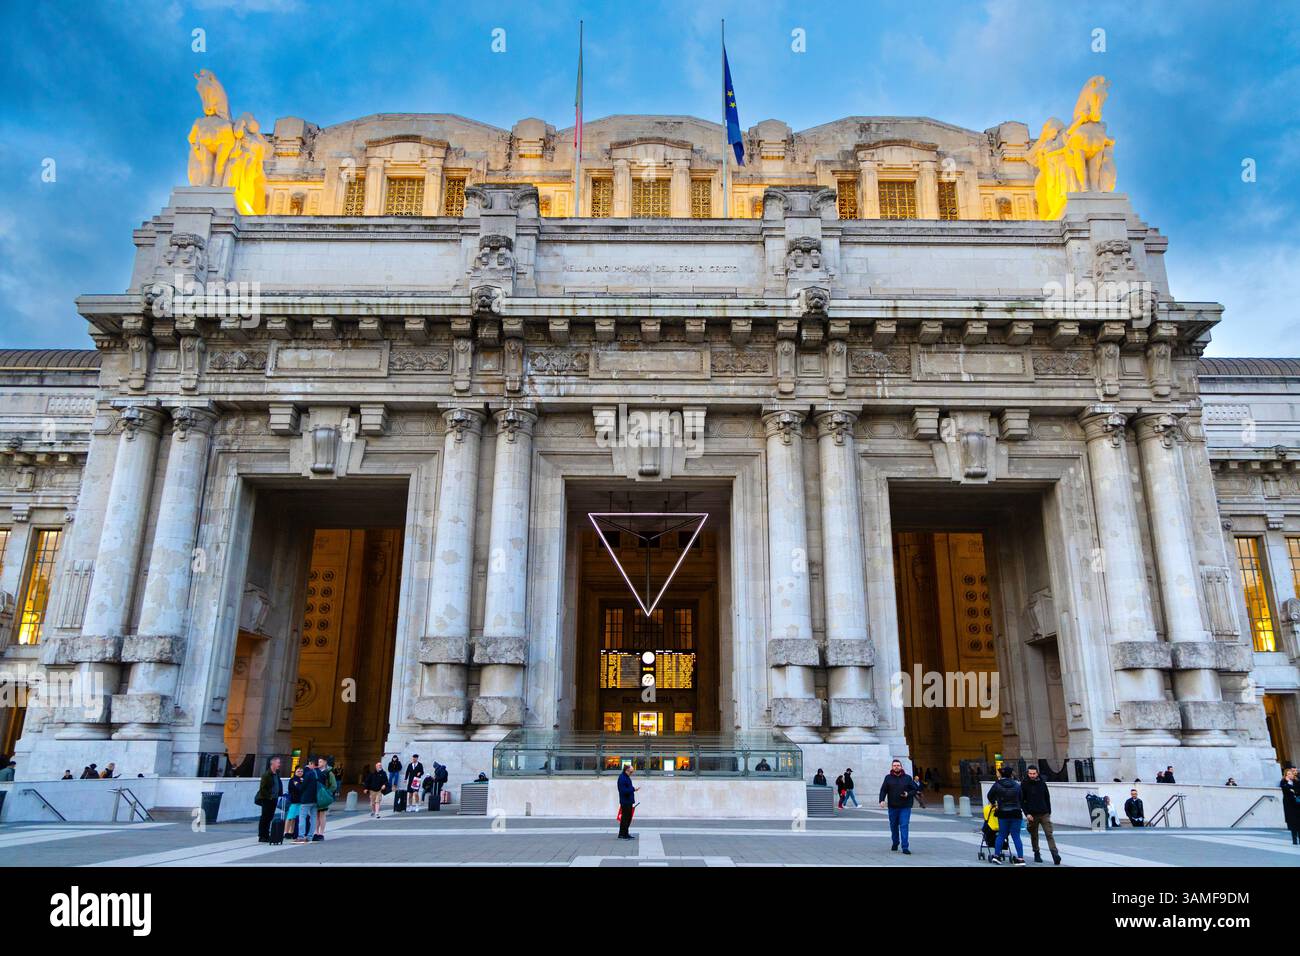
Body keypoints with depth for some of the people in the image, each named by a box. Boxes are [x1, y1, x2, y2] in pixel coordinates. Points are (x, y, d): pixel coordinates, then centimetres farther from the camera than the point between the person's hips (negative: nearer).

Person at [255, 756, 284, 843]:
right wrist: (269, 796, -16)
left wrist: (279, 795, 9)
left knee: (269, 818, 12)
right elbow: (262, 788, -15)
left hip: (274, 799, 7)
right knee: (264, 818, 0)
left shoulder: (277, 774, 9)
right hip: (267, 800, -7)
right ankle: (261, 836, 7)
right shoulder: (266, 774, -14)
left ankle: (266, 835, 20)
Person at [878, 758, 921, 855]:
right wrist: (882, 800, -16)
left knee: (904, 826, -8)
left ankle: (905, 848, -8)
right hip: (892, 807, 1)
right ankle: (895, 843, 31)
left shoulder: (907, 778, 4)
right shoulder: (888, 778, 4)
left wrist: (908, 794, -12)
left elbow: (915, 789, 6)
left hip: (905, 807, -1)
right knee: (893, 826, 11)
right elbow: (883, 790, 0)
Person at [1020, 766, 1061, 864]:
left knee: (1049, 834, -8)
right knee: (1034, 836, 7)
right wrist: (1027, 814, -9)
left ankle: (1055, 855, -14)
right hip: (1032, 815, -1)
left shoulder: (1042, 783, 5)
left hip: (1044, 814, 1)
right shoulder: (1024, 785, -2)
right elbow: (1021, 800, -2)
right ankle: (1036, 854, 19)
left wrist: (1049, 812, 9)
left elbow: (1047, 798, 13)